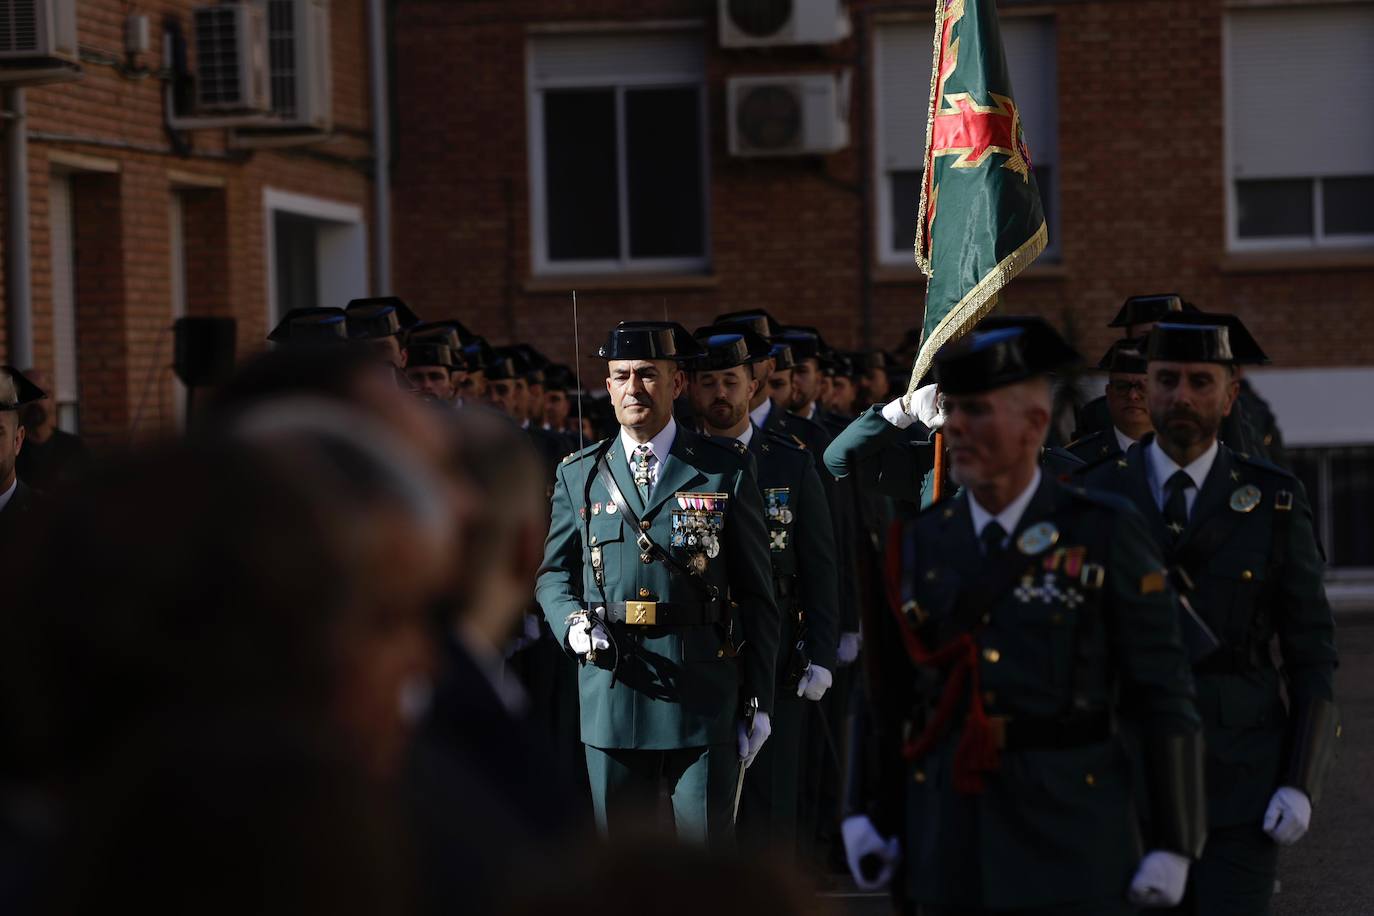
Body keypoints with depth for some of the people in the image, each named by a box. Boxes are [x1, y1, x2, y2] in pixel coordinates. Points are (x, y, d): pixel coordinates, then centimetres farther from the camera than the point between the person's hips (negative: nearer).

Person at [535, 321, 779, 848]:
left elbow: (757, 595, 4)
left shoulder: (726, 474, 3)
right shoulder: (579, 476, 9)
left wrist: (759, 701, 1)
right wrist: (572, 623, -6)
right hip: (610, 700, 2)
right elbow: (554, 573, 17)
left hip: (705, 702, -2)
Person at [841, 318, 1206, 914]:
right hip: (950, 847, 4)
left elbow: (1162, 694, -3)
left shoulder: (1105, 535, -4)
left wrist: (1172, 845, -6)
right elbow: (894, 691, 11)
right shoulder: (922, 543, 7)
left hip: (1072, 838, -3)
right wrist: (870, 815, 2)